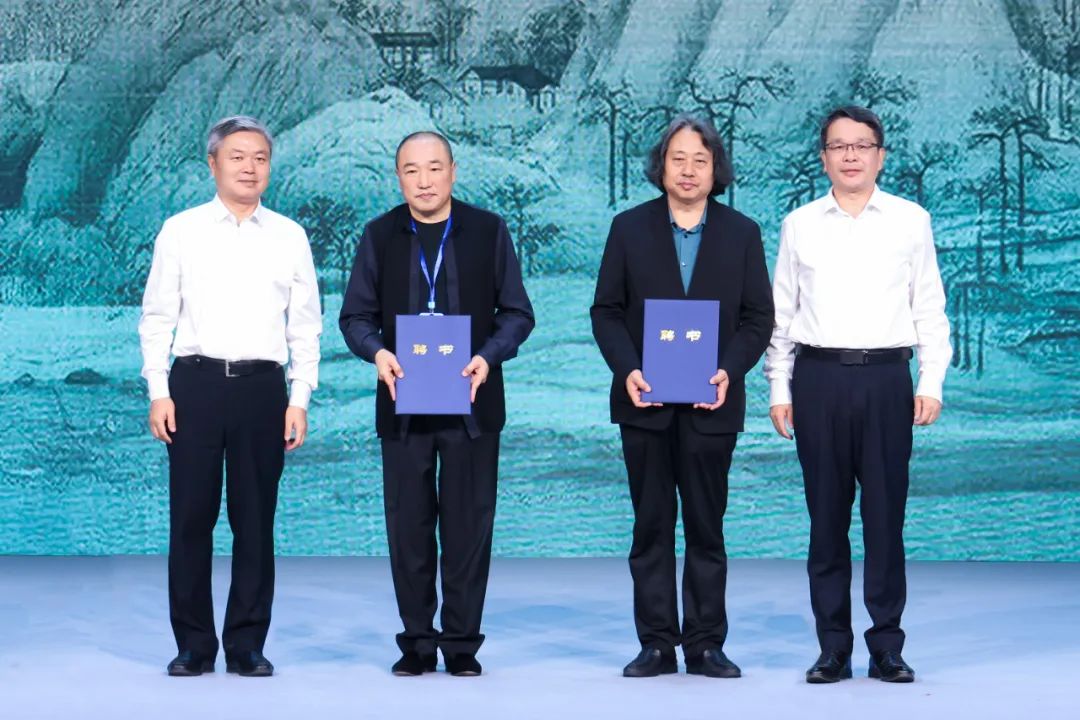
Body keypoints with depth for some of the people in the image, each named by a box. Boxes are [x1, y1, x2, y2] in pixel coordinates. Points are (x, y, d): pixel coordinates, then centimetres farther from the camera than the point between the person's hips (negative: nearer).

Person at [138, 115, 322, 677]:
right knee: (191, 518, 1)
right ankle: (194, 646, 11)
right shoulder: (181, 232, 6)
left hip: (263, 385, 1)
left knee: (256, 521, 4)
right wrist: (158, 392, -3)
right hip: (195, 382, -1)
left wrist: (300, 400, 1)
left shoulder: (289, 237, 8)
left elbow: (306, 325, 9)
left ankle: (247, 646, 13)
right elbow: (157, 316, 6)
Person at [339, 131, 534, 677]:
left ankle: (461, 643, 10)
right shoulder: (379, 235, 7)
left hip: (471, 403, -1)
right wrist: (377, 351, -13)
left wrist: (489, 356, -14)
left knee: (468, 526, 1)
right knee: (408, 527, 4)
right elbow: (356, 314, 7)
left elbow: (516, 312, 4)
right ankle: (417, 642, 13)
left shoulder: (488, 231, 4)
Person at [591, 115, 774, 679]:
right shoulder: (629, 228, 5)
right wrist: (627, 370, -11)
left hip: (711, 403, 0)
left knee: (706, 527, 4)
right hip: (645, 401, 0)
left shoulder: (742, 233, 5)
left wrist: (729, 370, -12)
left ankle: (705, 645, 10)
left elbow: (758, 317, 4)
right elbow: (606, 311, 3)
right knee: (651, 526, 4)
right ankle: (656, 645, 9)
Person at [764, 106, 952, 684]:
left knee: (886, 516, 1)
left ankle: (887, 648, 9)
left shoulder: (911, 221, 6)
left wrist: (932, 383, -2)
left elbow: (930, 309, 6)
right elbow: (780, 312, 10)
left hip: (886, 378, -1)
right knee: (826, 517, 5)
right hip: (818, 377, 1)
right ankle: (833, 648, 11)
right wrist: (778, 388, 5)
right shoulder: (799, 225, 9)